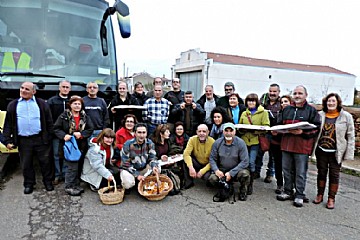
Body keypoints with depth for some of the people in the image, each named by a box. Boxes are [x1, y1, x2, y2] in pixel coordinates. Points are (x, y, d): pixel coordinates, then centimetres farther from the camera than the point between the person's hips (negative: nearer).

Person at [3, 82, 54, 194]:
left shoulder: (42, 104, 3)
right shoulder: (13, 105, 8)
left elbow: (49, 122, 3)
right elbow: (8, 124, 7)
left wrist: (49, 137, -3)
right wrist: (7, 140, 0)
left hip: (40, 139, -1)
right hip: (23, 140, 2)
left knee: (45, 162, 7)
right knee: (26, 164, 11)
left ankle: (48, 182, 23)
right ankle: (29, 184, 28)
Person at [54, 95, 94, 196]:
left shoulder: (85, 117, 6)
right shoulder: (64, 116, -4)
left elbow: (90, 129, 3)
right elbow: (56, 128, -3)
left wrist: (81, 134, -13)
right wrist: (64, 135, -19)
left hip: (81, 146, 4)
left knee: (79, 166, 11)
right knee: (72, 167, -7)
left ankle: (76, 185, 26)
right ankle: (69, 187, 7)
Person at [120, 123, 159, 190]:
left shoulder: (150, 143, -9)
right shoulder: (128, 144, -19)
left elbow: (152, 158, -5)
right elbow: (126, 163, -16)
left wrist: (154, 166, -29)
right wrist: (137, 175, -22)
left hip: (143, 169, 4)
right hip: (129, 169, -4)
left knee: (157, 169, -19)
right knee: (128, 184, -31)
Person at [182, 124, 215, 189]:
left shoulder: (212, 142, -19)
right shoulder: (192, 139, -13)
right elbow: (186, 154, -23)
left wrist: (202, 171, -25)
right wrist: (191, 167, -36)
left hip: (207, 166, -2)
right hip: (196, 164, 3)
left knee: (208, 177, -32)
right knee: (186, 160, -24)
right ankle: (188, 182, -8)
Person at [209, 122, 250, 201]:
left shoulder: (240, 143, -12)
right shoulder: (217, 143, -4)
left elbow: (245, 162, -15)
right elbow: (212, 158, 1)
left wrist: (231, 173, -22)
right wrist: (216, 170, -19)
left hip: (237, 170, -2)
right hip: (222, 170, 2)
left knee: (244, 174, -33)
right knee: (212, 178, -25)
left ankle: (243, 191, 1)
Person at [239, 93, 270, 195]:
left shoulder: (263, 112, 2)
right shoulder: (244, 113, 17)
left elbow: (266, 127, -6)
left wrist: (255, 131, -20)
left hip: (255, 141, -4)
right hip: (244, 140, 4)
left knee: (251, 162, -8)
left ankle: (250, 184, 7)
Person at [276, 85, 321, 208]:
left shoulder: (311, 110, -1)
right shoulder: (287, 110, 13)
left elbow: (316, 128, -8)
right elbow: (279, 124, 18)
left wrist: (302, 132, -21)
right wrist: (276, 130, -3)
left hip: (302, 146, -5)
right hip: (286, 144, 5)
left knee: (301, 172, 4)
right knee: (287, 170, 14)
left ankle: (299, 195, 17)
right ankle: (287, 192, 28)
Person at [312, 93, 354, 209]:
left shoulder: (346, 116, -5)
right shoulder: (320, 115, 1)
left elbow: (350, 136, -5)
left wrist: (349, 154, -9)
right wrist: (312, 148, 0)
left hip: (336, 152, -2)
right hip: (321, 150, 2)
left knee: (334, 175, 7)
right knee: (321, 173, 13)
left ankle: (331, 198, 20)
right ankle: (320, 195, 27)